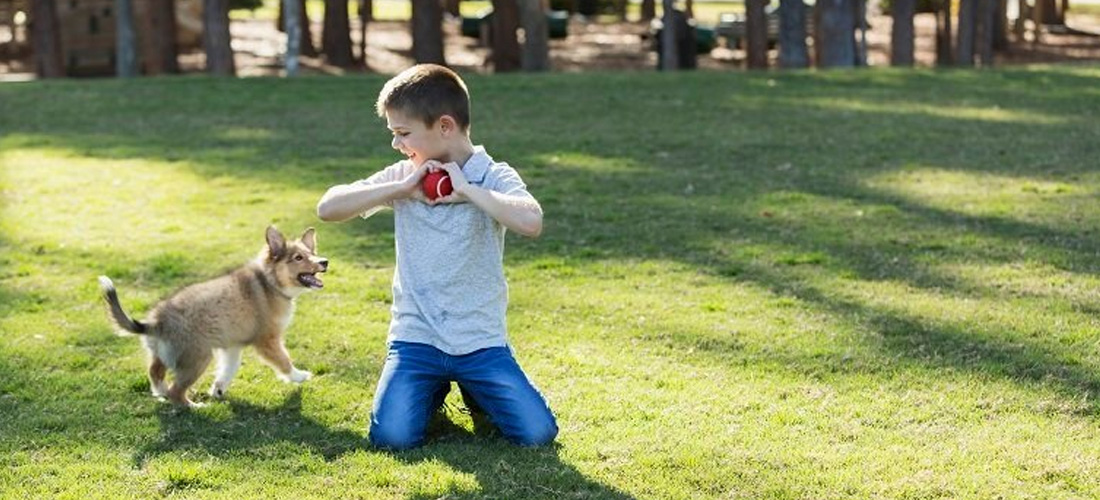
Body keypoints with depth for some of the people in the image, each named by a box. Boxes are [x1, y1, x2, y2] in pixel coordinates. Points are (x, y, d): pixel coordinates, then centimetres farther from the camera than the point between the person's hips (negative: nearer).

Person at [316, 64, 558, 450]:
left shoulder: (494, 177, -6)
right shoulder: (403, 176, 3)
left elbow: (530, 223, -27)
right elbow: (327, 208, -7)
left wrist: (467, 189, -22)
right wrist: (401, 188, -14)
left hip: (481, 341, -1)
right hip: (416, 337, 2)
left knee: (536, 433, -14)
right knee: (392, 437, -19)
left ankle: (475, 392, 18)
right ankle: (433, 389, 15)